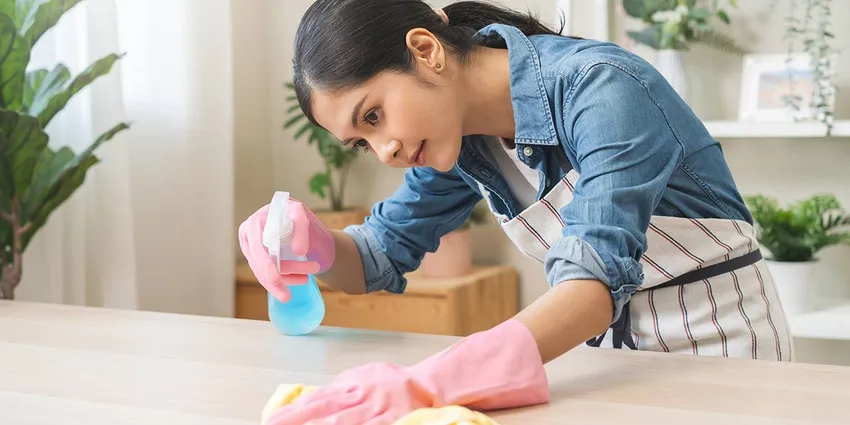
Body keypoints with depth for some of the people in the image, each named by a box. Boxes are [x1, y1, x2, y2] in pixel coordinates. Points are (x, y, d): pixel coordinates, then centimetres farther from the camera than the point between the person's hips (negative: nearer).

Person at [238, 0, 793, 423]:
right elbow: (385, 251, 5)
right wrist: (315, 247, -19)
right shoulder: (457, 135, -4)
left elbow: (599, 271, -36)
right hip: (605, 342, 5)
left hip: (719, 342, -5)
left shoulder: (601, 89, -24)